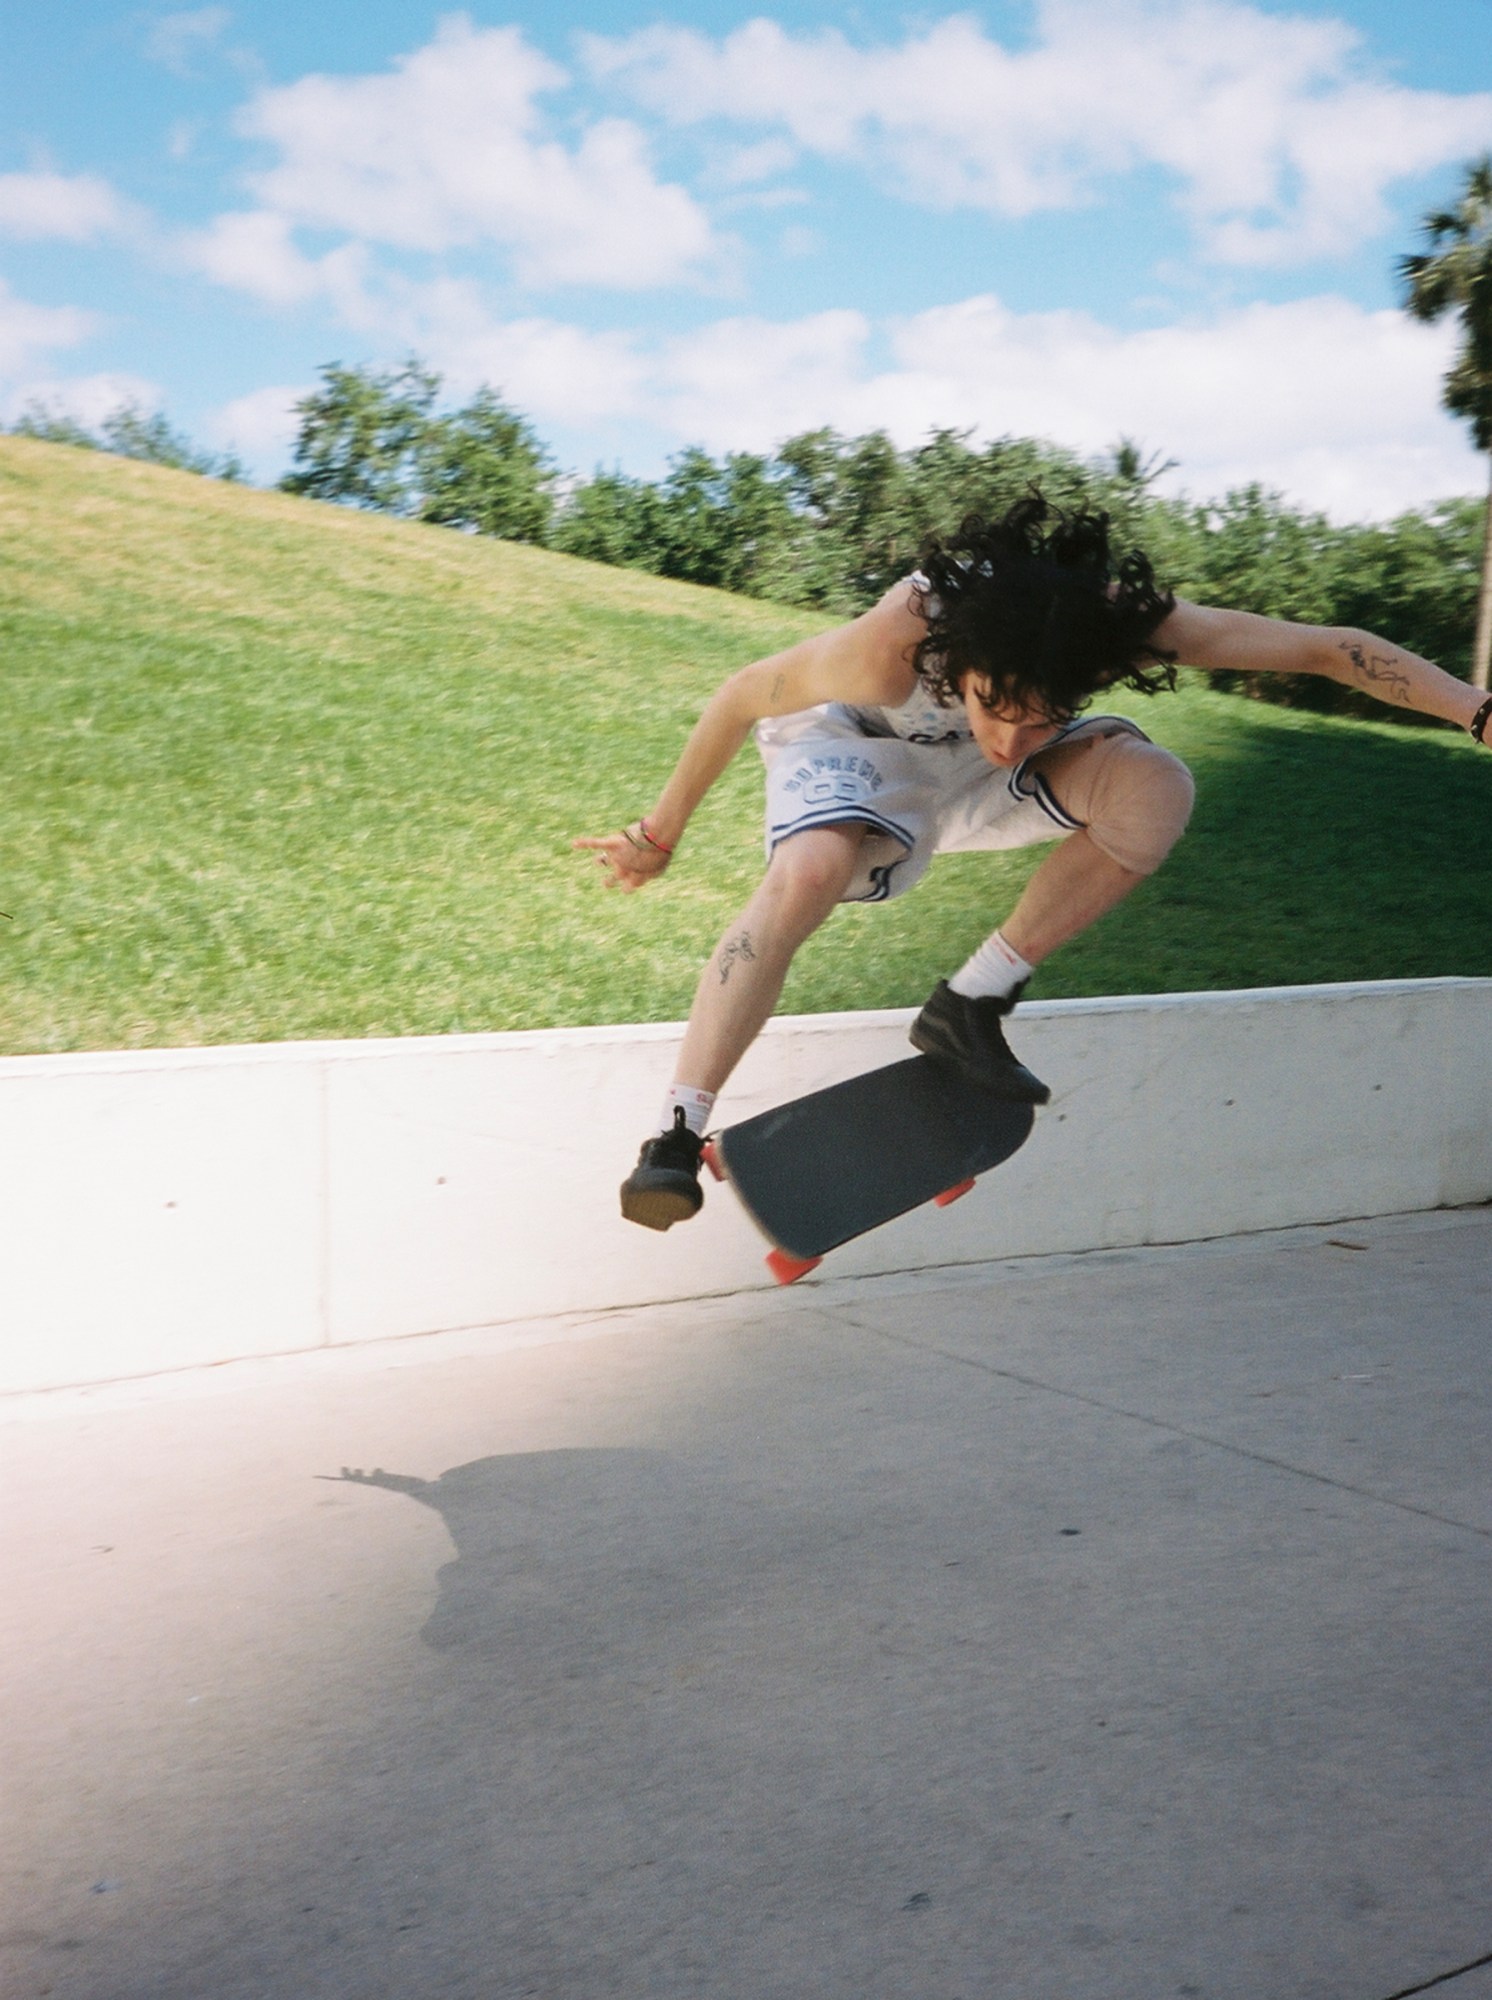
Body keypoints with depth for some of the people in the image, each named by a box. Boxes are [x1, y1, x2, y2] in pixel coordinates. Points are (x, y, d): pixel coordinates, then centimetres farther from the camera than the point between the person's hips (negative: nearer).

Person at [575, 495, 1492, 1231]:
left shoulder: (1119, 621, -34)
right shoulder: (890, 644, -40)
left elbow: (1331, 649, -28)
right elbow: (741, 697, -22)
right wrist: (660, 834, -11)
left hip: (971, 781, 3)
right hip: (853, 747, -3)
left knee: (1156, 788, -24)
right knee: (809, 871, -36)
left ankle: (972, 1003, -12)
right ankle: (676, 1136, -30)